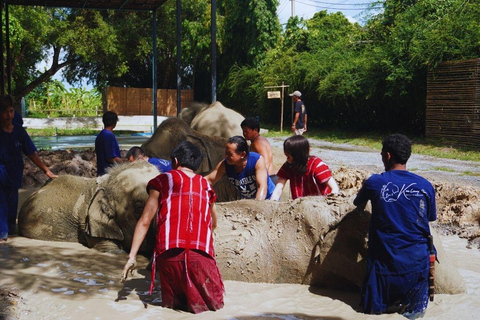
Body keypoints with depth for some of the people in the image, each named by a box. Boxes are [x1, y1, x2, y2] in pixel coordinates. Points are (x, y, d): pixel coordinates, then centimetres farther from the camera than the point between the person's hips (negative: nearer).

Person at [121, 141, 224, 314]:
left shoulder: (162, 180, 10)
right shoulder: (206, 185, 17)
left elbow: (145, 221, 4)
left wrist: (132, 256, 5)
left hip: (169, 254, 0)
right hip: (201, 254, 0)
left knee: (172, 303, 21)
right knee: (214, 303, 14)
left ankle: (179, 302, -8)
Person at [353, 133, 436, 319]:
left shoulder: (374, 183, -7)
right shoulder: (425, 186, -3)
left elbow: (358, 204, 14)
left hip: (385, 261, -1)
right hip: (417, 261, 2)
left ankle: (391, 302, -12)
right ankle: (408, 304, -10)